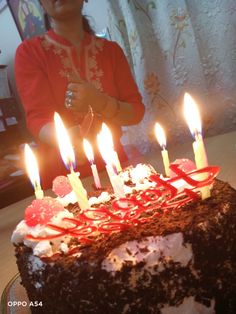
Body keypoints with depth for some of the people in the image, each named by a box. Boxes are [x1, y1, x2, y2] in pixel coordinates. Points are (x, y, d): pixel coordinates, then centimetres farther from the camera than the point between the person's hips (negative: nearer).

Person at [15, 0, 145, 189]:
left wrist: (98, 102, -19)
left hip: (114, 168, 2)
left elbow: (136, 112, 0)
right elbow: (38, 117, -14)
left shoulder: (111, 49, 4)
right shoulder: (29, 51, -4)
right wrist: (66, 138, -35)